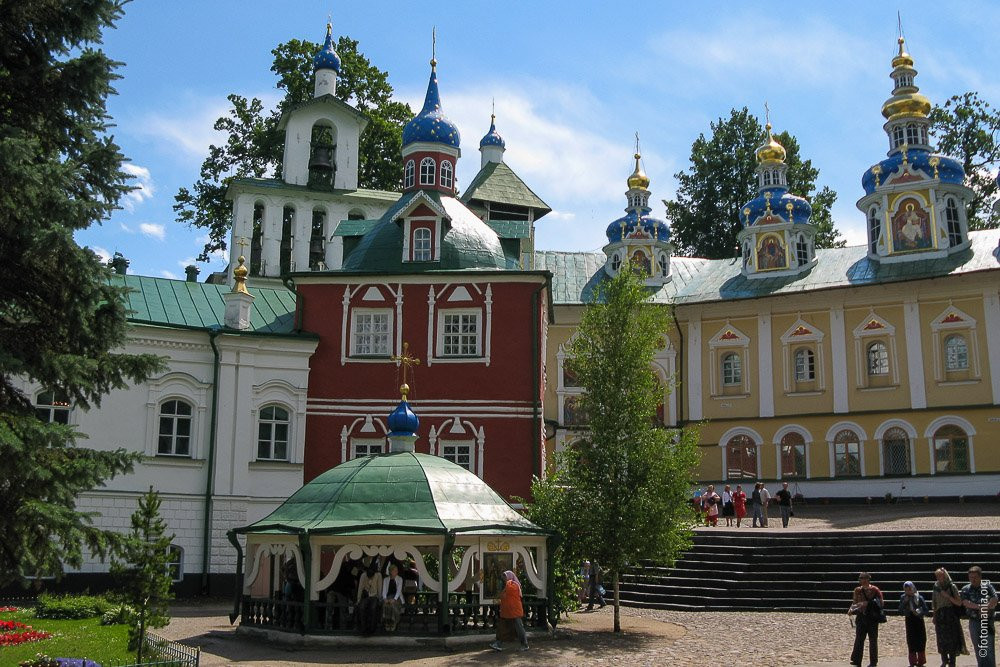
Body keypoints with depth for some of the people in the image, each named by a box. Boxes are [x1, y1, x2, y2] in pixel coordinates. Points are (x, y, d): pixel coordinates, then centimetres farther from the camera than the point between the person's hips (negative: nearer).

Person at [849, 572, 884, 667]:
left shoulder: (874, 590, -6)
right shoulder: (858, 590, 5)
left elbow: (881, 603, -3)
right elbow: (854, 603, 10)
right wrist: (851, 610, -8)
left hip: (872, 617, -3)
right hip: (861, 617, 3)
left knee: (873, 640, 6)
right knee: (859, 639, -2)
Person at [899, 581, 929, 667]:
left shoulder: (919, 598, -8)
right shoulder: (903, 598, -1)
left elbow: (926, 611, -7)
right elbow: (900, 611, -4)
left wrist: (919, 613, -26)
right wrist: (904, 602, -17)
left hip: (919, 620, -2)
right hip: (909, 621, 2)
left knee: (921, 641, 0)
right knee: (911, 642, 2)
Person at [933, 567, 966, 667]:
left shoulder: (952, 587, -3)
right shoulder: (937, 588, 9)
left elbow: (959, 603, -6)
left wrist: (948, 596, -16)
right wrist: (934, 617, 11)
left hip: (951, 616, -4)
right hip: (940, 616, 4)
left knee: (952, 640, -4)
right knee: (941, 639, 6)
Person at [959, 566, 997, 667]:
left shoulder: (988, 586, 3)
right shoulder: (966, 589, 5)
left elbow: (994, 600, -9)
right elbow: (965, 602, -10)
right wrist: (980, 607, -19)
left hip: (988, 621, -1)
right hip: (974, 622, 2)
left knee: (989, 647, -7)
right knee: (978, 647, 6)